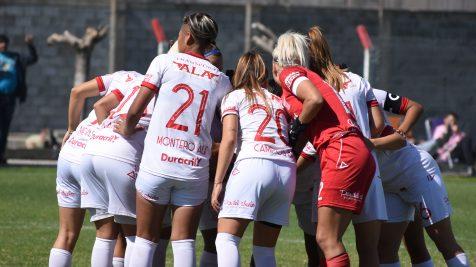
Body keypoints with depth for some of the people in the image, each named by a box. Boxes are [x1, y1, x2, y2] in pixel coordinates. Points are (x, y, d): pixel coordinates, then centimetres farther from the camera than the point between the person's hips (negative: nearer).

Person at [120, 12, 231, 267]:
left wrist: (125, 132, 16)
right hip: (194, 168, 2)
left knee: (145, 239, 6)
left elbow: (135, 111, -2)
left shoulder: (165, 62, 0)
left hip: (157, 163, -2)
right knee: (184, 241, 3)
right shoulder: (220, 79, 9)